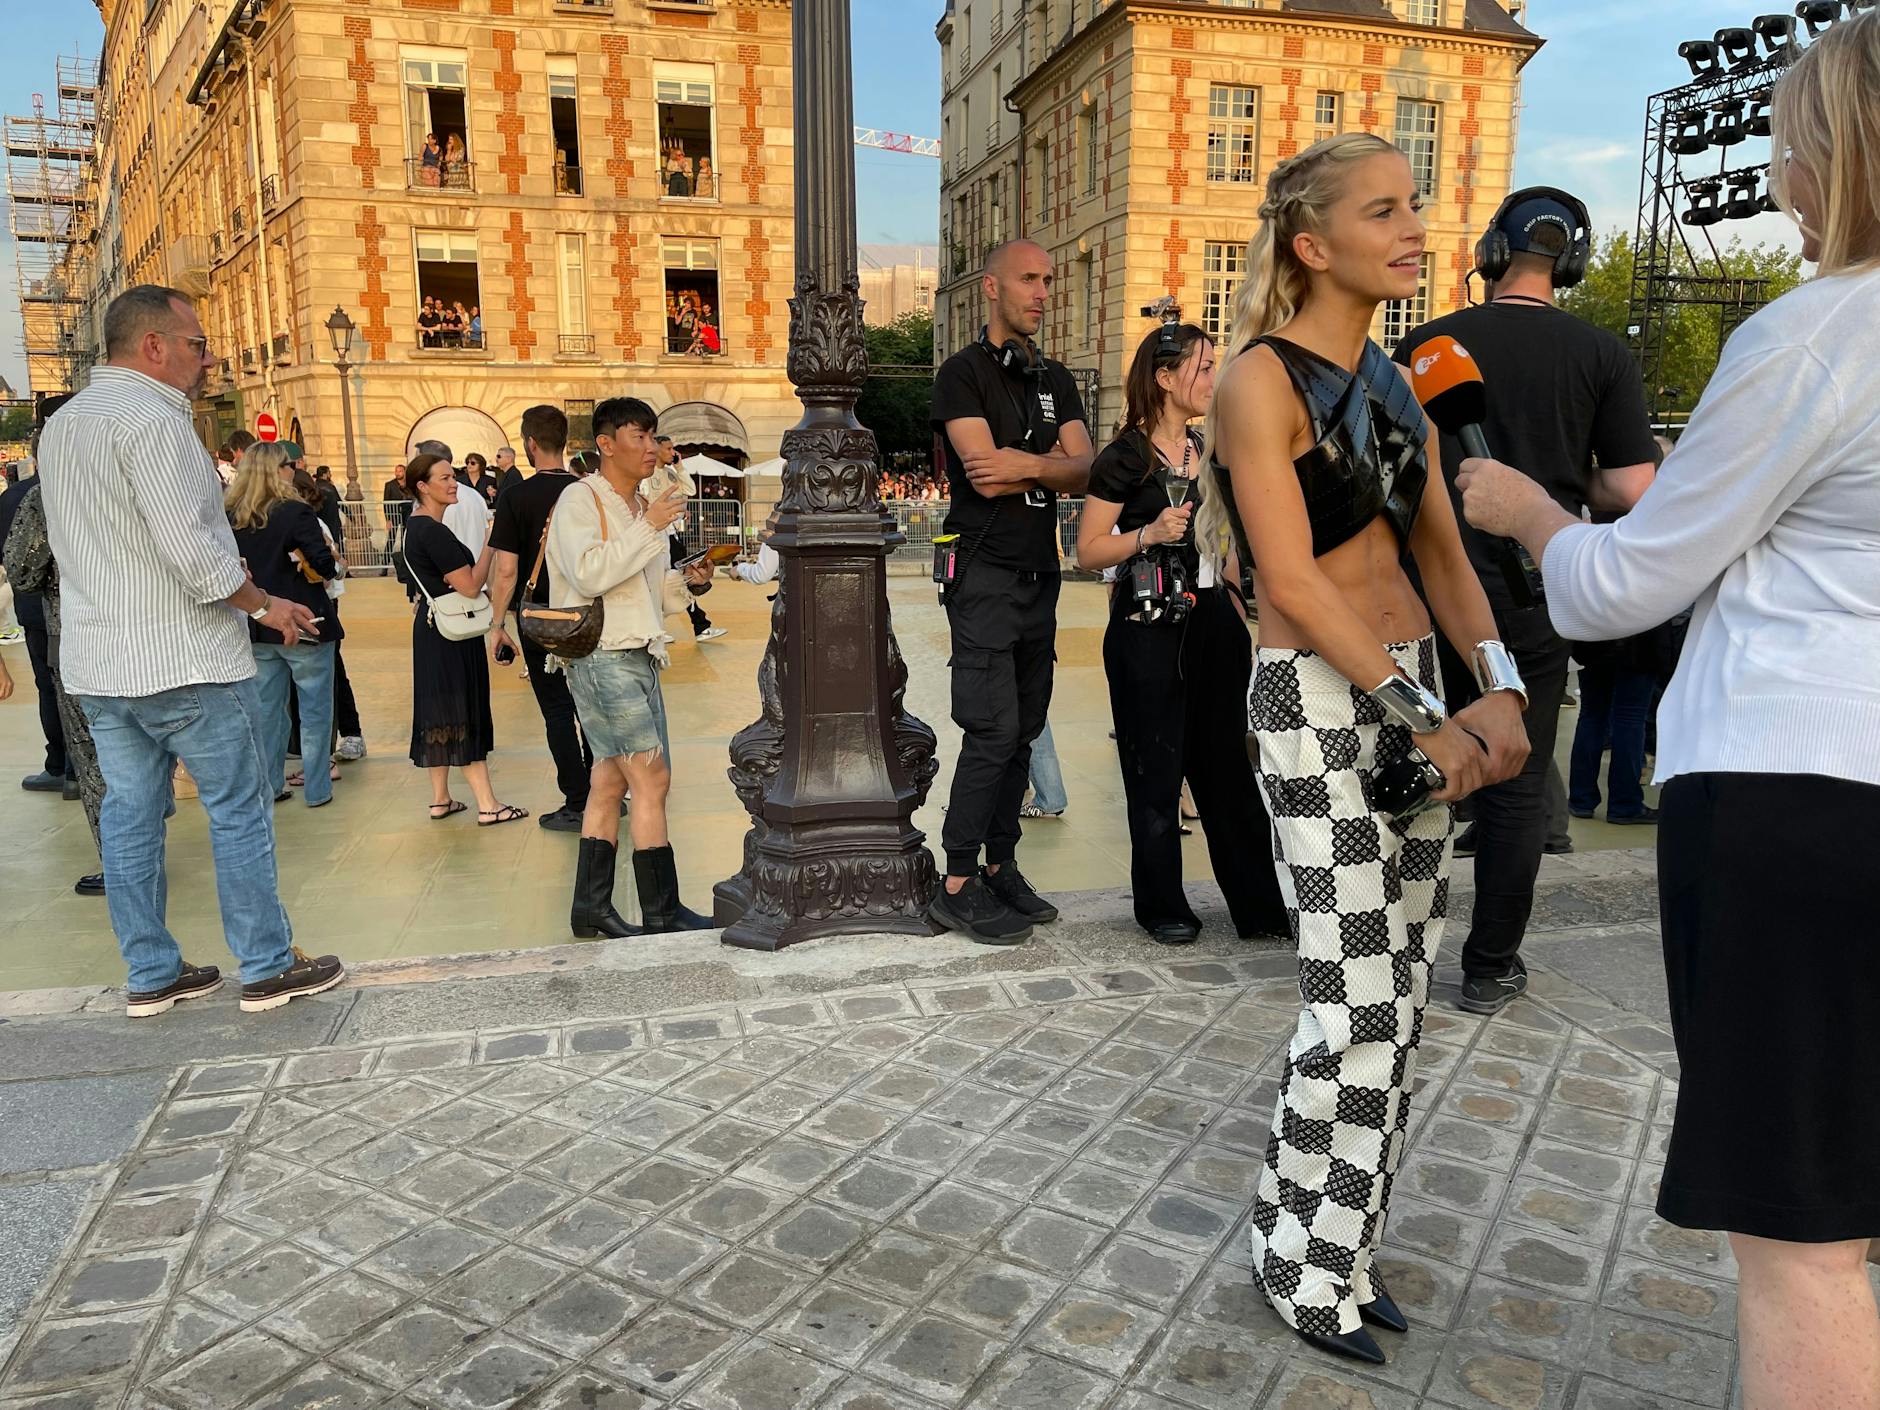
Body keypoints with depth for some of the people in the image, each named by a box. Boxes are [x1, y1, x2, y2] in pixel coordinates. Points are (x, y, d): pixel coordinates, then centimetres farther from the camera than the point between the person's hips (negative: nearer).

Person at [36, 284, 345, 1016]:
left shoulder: (61, 424, 14)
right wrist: (264, 604, -9)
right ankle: (268, 968, 8)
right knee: (238, 810, 1)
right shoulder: (150, 417, -15)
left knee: (128, 815, 11)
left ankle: (151, 975, 19)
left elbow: (75, 543, 19)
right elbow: (191, 548, -22)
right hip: (185, 660, -9)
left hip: (97, 662, 9)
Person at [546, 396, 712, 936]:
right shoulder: (581, 501, -8)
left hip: (640, 657, 9)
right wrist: (649, 527, -20)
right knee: (652, 777, -11)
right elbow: (589, 574, -23)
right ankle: (662, 912, -4)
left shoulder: (644, 507, 18)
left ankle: (591, 907, 15)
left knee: (610, 784, 9)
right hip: (602, 658, -8)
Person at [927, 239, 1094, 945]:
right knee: (993, 730, -11)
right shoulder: (964, 372, -4)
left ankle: (1001, 867, 19)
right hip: (986, 574, -7)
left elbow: (1083, 474, 3)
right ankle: (958, 886, -2)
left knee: (1024, 729, 9)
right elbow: (985, 473, -18)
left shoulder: (1057, 381, 16)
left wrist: (1024, 466, -14)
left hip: (1041, 574, 7)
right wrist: (1053, 461, -4)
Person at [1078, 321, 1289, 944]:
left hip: (1213, 621, 6)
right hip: (1149, 628, -6)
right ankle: (1162, 908, 16)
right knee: (1156, 772, 2)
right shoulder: (1126, 458, -7)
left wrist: (1242, 626, 19)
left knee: (1226, 766, 8)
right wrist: (1148, 534, -23)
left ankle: (1259, 904, 16)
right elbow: (1088, 552, -9)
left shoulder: (1210, 453, 14)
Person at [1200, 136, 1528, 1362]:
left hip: (1413, 693, 8)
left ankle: (1347, 1243, 26)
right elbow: (1292, 580, -17)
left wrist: (1499, 691, -4)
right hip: (1316, 699, -7)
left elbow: (1443, 552, 11)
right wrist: (1418, 714, -19)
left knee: (1402, 999, 10)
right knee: (1356, 1006, -5)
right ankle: (1299, 1254, 16)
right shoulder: (1261, 380, -9)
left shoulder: (1397, 382, 13)